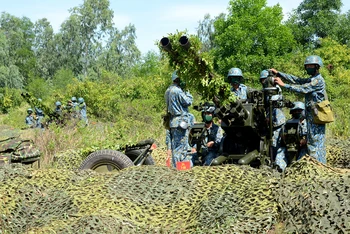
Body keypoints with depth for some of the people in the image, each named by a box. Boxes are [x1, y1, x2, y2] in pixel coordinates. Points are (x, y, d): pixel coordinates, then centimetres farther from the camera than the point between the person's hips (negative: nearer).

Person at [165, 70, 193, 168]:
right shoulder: (177, 91, -16)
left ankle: (175, 165, 18)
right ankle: (178, 166, -5)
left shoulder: (168, 91, 14)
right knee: (181, 145, -6)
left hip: (172, 122, 9)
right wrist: (187, 92, 2)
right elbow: (188, 102, -12)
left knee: (175, 145, 13)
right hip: (181, 121, -9)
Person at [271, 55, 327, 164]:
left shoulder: (318, 80, -12)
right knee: (317, 143, 11)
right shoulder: (310, 80, 19)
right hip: (311, 115, 10)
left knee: (315, 142, -9)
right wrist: (278, 73, 8)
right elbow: (295, 80, 15)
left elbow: (303, 89, -21)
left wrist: (283, 85, -21)